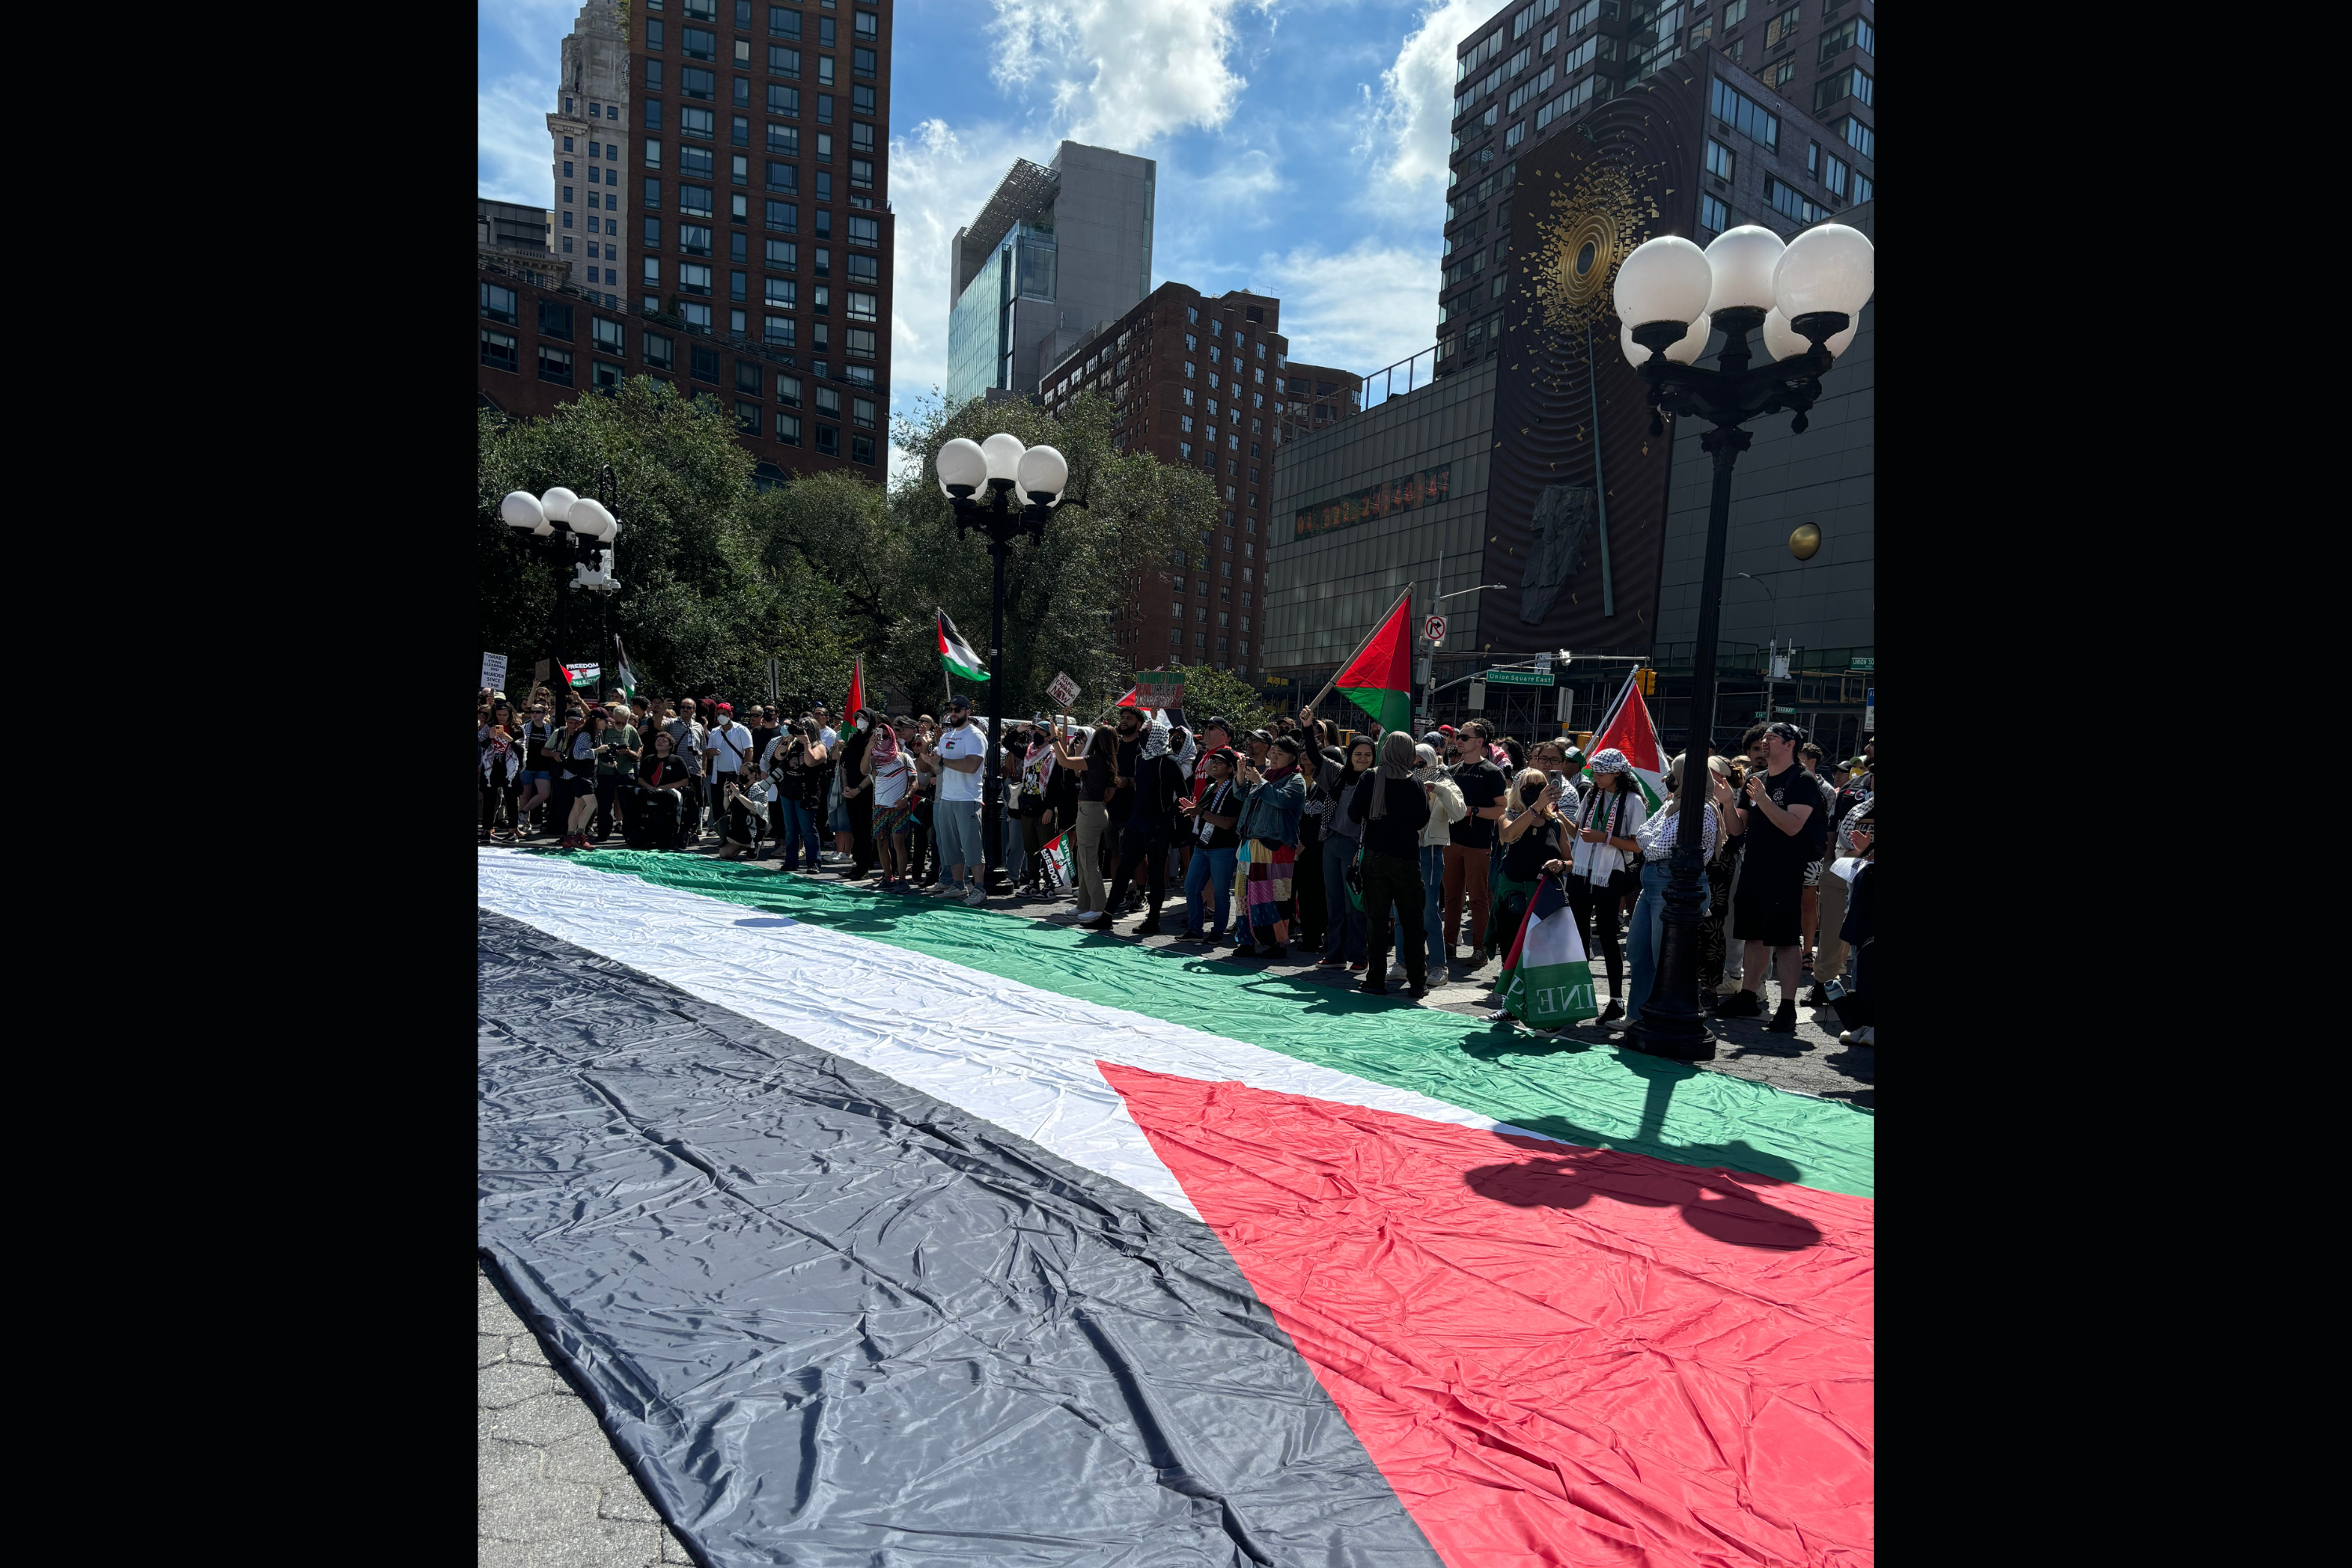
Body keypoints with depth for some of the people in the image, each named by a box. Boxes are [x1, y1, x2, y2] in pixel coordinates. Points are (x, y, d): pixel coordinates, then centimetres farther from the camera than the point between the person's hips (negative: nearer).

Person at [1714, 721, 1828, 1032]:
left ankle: (1787, 1008, -4)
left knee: (1784, 940, -6)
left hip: (1785, 875, -7)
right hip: (1753, 871, 7)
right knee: (1754, 937, 14)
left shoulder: (1802, 781, -6)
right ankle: (1749, 997, 23)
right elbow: (1737, 829, 13)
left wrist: (1763, 799, -27)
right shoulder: (1755, 780, 14)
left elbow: (1793, 825, -20)